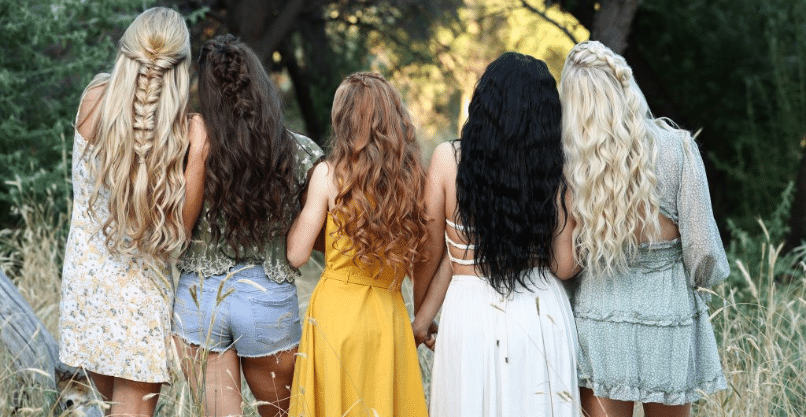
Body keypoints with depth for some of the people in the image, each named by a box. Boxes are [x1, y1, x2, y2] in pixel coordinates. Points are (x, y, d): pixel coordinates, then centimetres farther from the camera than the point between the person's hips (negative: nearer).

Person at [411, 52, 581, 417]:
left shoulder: (448, 158, -8)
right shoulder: (553, 170, -6)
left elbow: (431, 252, 0)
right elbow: (564, 266, -3)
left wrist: (421, 314, 15)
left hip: (470, 310, 0)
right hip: (542, 314, 1)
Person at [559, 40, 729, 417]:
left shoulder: (569, 161, -9)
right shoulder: (677, 148, -12)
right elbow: (702, 245, -11)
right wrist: (694, 282, 9)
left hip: (596, 314, 1)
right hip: (667, 311, -1)